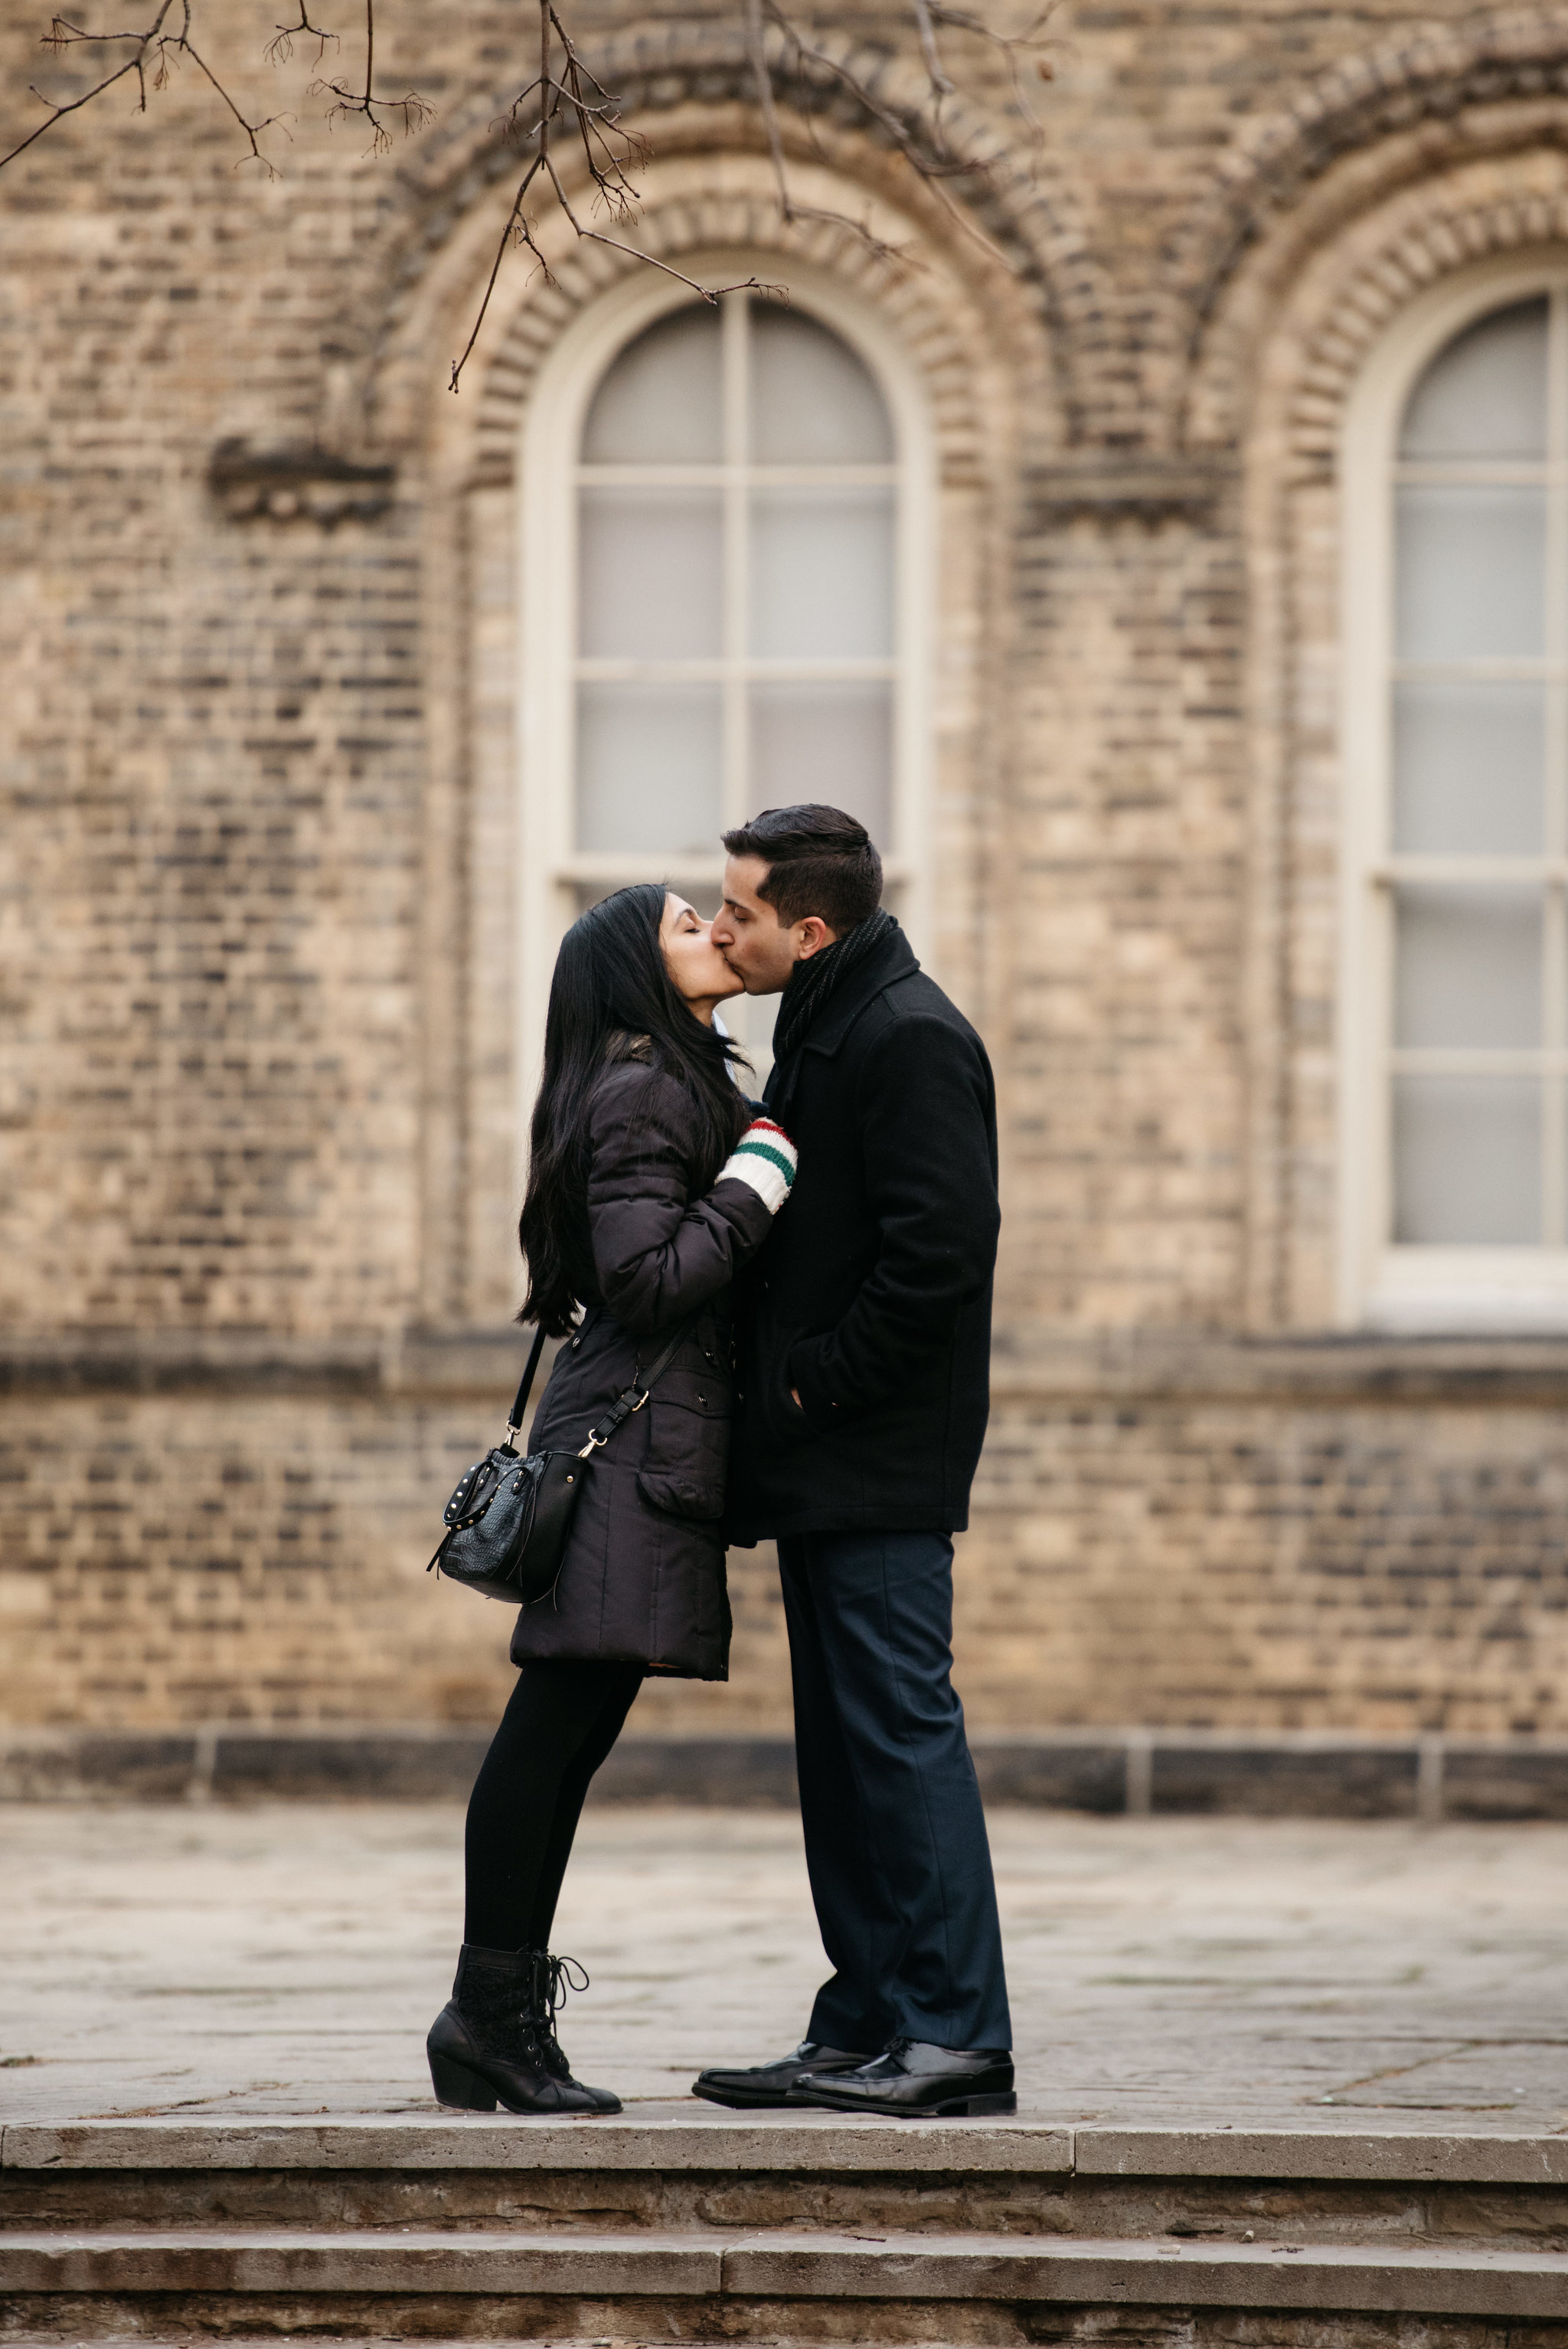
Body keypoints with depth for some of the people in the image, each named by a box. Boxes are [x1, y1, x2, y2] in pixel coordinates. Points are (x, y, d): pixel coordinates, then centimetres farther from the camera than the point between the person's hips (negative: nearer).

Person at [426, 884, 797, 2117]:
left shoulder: (686, 1084, 22)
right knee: (559, 1722, -10)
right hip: (631, 1439, -10)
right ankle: (492, 2011, -9)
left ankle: (502, 2018, 8)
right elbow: (649, 1280, -17)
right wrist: (755, 1184, -13)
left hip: (654, 1444, 10)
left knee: (570, 1727, 7)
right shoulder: (639, 1093, -9)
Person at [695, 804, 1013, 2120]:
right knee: (843, 1741, 11)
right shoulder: (823, 1030, 18)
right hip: (824, 1466, 10)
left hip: (881, 1465, -10)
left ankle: (958, 2035, -8)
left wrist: (820, 1386, -16)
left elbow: (939, 1249, -21)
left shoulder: (910, 1039, -14)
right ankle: (870, 2028, 15)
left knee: (901, 1725, -10)